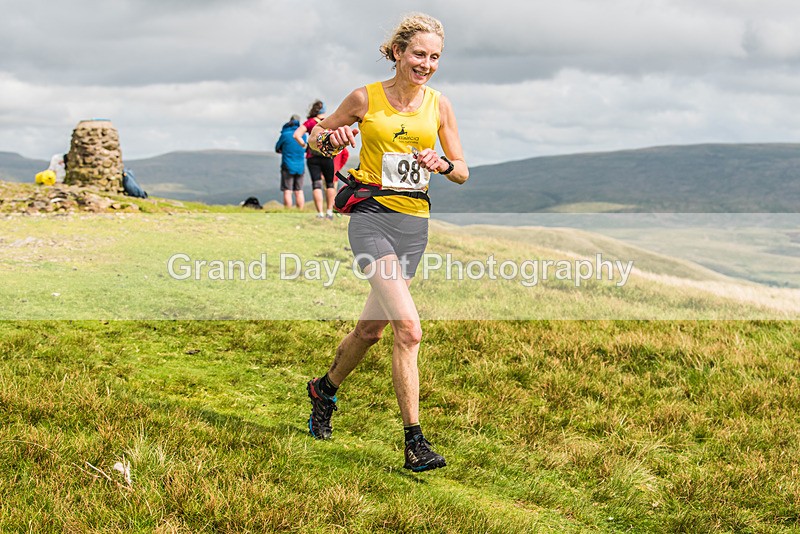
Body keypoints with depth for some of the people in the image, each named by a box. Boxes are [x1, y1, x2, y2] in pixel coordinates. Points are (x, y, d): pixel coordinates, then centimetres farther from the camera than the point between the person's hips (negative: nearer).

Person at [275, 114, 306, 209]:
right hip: (300, 167, 4)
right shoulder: (303, 135, 2)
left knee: (287, 191, -4)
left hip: (288, 166, -4)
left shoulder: (285, 134, -9)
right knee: (299, 192, 8)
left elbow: (277, 149, 4)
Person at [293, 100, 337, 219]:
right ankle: (330, 211, 9)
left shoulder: (309, 123, 2)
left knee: (316, 185, -1)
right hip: (327, 157, 0)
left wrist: (305, 146, 0)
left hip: (312, 157, 0)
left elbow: (297, 135, -10)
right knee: (330, 184, 13)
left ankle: (320, 213, -8)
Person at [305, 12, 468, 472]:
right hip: (372, 218, -4)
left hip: (414, 226, 5)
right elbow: (316, 137, 11)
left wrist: (443, 164, -11)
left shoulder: (439, 105, 6)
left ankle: (325, 389, 44)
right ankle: (415, 442, -18)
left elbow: (463, 172, 11)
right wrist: (330, 139, -12)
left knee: (371, 329, 15)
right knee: (409, 327, -21)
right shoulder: (366, 98, -2)